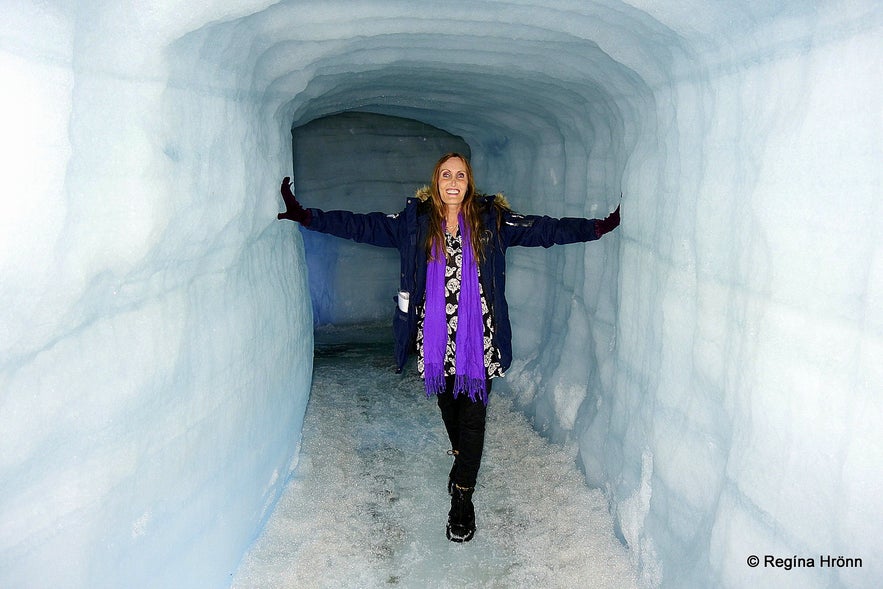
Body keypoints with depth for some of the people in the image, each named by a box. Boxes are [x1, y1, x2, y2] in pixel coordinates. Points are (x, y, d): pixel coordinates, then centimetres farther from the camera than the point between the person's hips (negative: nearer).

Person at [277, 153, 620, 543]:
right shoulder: (415, 221, 2)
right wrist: (306, 216, -6)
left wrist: (599, 227, -6)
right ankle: (462, 458, 46)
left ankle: (462, 497, 11)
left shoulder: (491, 219, 0)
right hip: (436, 337, 2)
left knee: (472, 414, -1)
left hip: (478, 337, -1)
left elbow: (545, 230, 1)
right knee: (448, 405, 18)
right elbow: (362, 226, 0)